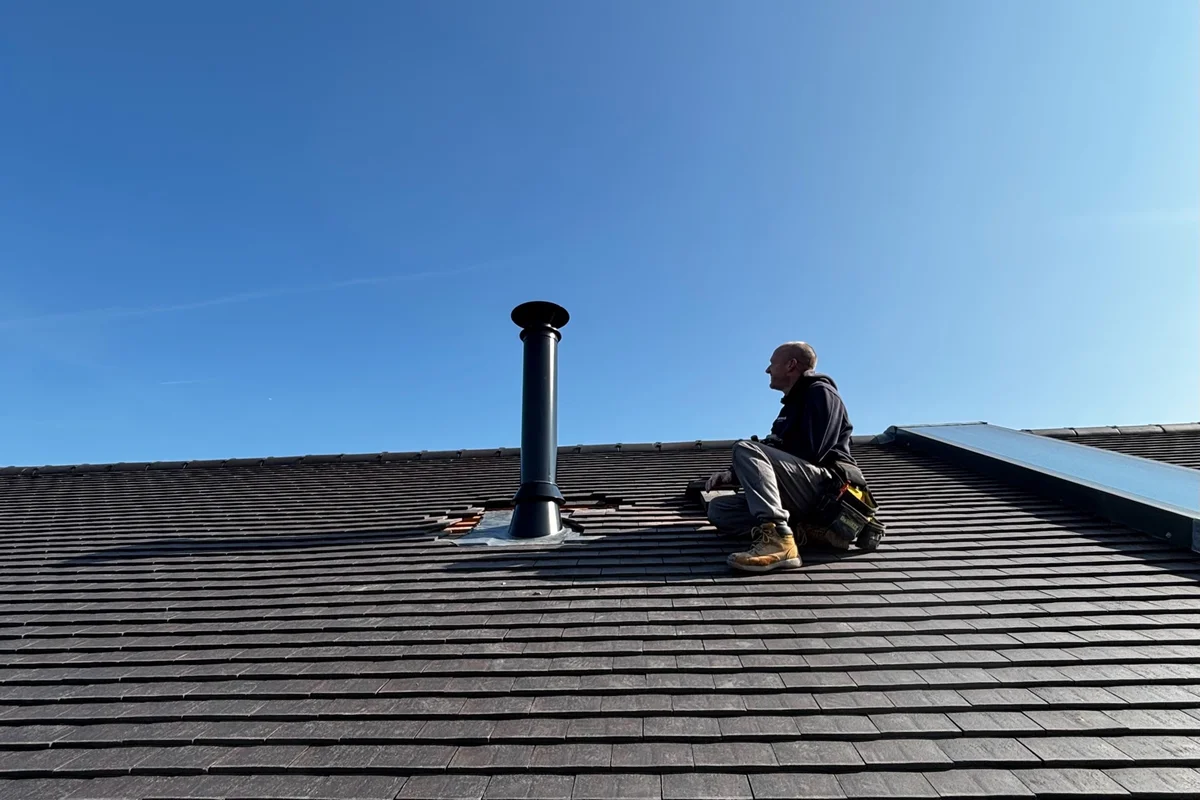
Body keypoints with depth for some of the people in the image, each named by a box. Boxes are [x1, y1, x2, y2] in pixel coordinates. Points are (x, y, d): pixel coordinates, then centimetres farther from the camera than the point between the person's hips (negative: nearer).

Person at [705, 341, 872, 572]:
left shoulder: (819, 392, -1)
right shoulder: (793, 404, 27)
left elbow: (811, 453, -16)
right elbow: (784, 459, 23)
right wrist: (732, 475, 8)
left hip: (826, 487, -9)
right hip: (802, 497, 9)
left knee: (745, 449, -26)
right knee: (719, 510, -4)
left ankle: (777, 538, -40)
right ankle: (808, 529, -14)